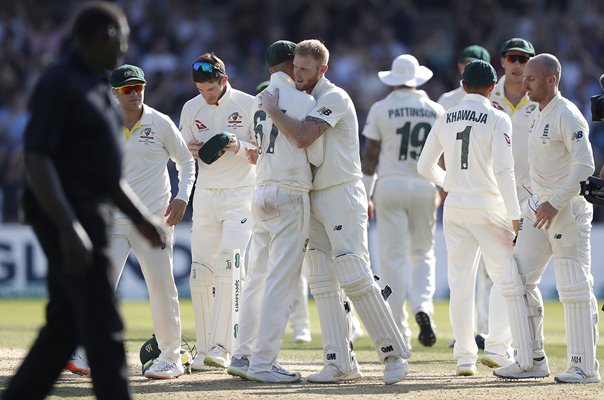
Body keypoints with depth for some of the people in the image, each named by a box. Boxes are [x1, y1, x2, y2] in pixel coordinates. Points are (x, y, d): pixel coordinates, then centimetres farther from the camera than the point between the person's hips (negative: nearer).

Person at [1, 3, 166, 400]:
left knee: (65, 326, 11)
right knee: (104, 327, -10)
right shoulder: (59, 85, -14)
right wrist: (69, 229, -28)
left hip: (90, 215, 10)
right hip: (67, 215, -10)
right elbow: (37, 161, -21)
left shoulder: (96, 87, 16)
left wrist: (140, 217, 20)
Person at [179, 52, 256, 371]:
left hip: (240, 194, -4)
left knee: (228, 263, -19)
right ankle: (204, 350, 5)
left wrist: (239, 147, -23)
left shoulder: (248, 105, -6)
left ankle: (221, 346, -24)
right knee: (200, 271, -1)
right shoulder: (191, 109, 6)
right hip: (205, 197, 5)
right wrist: (191, 151, -9)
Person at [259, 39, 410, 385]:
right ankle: (341, 363, 2)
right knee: (322, 283, 2)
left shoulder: (333, 98, -10)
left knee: (356, 278, -14)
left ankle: (394, 352, -7)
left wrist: (272, 110, -12)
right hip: (314, 199, 9)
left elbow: (302, 137, -24)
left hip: (343, 195, -9)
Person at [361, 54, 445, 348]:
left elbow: (370, 155, -1)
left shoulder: (381, 109, -1)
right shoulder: (435, 111, 5)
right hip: (424, 188, 2)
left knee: (392, 257, 1)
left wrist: (365, 195, 4)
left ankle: (398, 332, 0)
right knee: (423, 253, 15)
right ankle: (422, 307, -12)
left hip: (390, 184, -2)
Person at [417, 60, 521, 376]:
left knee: (460, 282, 7)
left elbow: (424, 166, 12)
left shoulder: (445, 120, 7)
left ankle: (465, 358, 5)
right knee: (505, 278, 5)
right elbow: (503, 171, -15)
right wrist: (515, 217, -14)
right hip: (489, 207, -5)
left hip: (454, 207, 5)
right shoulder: (497, 119, -7)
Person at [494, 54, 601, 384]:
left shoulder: (567, 115, -15)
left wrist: (555, 203, -24)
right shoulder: (537, 116, 13)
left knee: (574, 287, -6)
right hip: (539, 206, 9)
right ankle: (531, 361, 12)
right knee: (521, 279, 7)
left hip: (568, 208, -9)